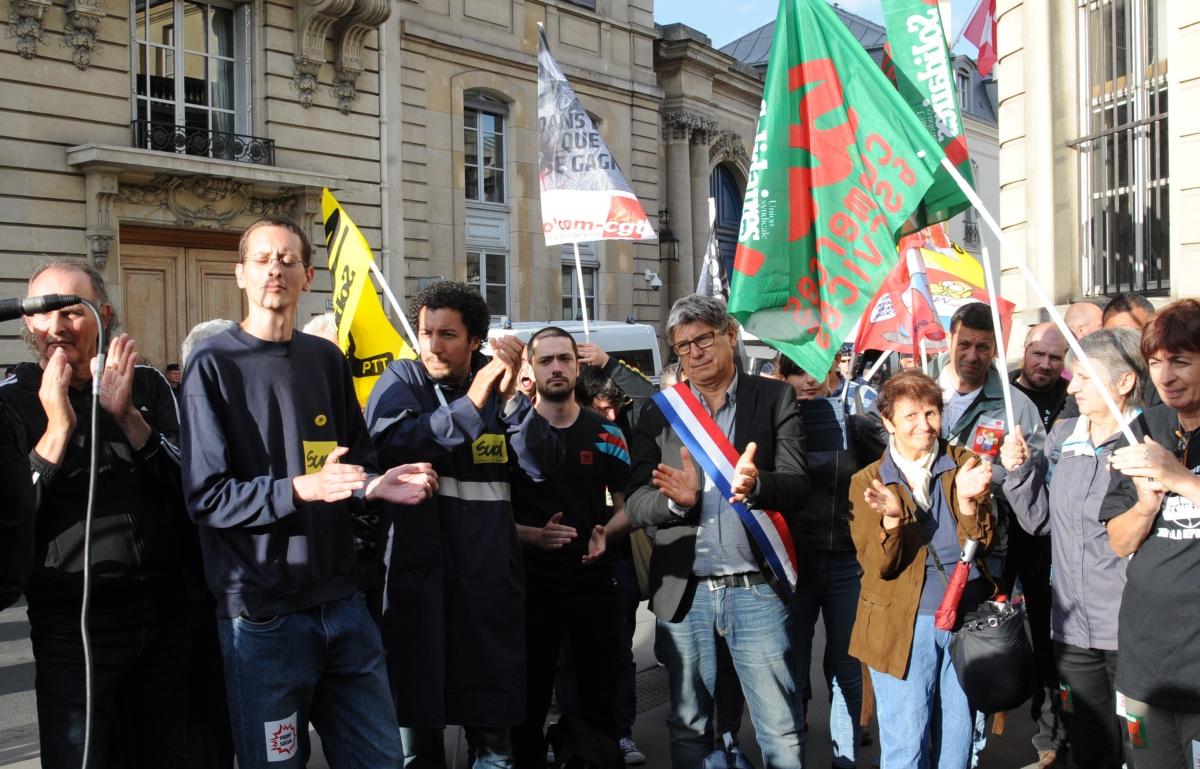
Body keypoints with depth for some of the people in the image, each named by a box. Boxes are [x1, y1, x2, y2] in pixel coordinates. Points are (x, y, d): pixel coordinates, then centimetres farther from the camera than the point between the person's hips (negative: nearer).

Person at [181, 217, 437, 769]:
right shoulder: (214, 365, -6)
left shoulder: (327, 360, 11)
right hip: (263, 616, -5)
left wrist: (376, 486, -4)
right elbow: (207, 497, -12)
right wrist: (301, 488, -25)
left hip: (343, 603, 5)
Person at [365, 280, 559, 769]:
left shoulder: (497, 388, 8)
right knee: (417, 726, 8)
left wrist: (511, 398, -17)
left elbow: (544, 465, -4)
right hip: (419, 576, -2)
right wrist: (470, 404, -24)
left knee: (494, 730, 10)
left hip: (490, 578, 2)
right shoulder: (402, 380, 1)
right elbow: (390, 444, -20)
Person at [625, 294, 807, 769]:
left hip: (756, 588, -2)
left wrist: (755, 484, -27)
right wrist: (676, 498, -21)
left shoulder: (775, 399, 4)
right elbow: (635, 504, 1)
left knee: (781, 730, 3)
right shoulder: (659, 412, 8)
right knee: (687, 728, 12)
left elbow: (796, 484, -5)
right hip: (683, 592, 2)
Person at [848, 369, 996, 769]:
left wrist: (967, 500, -20)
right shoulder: (868, 481, -1)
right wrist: (891, 518, -25)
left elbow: (981, 545, -2)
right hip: (903, 625, -2)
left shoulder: (964, 465, 4)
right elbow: (878, 566, -7)